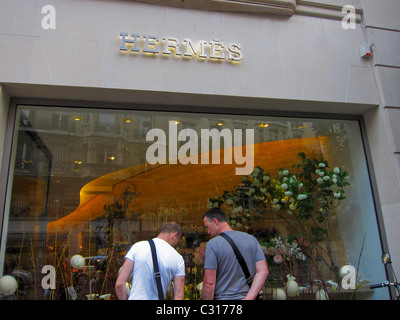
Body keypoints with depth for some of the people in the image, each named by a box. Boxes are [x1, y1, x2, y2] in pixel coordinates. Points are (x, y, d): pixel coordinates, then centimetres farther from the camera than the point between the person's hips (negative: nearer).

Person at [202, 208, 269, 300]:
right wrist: (248, 298, -9)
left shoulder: (212, 244, -14)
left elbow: (209, 283, -16)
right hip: (245, 296, 4)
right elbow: (263, 271, -5)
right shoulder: (251, 239, 1)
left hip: (223, 297, -4)